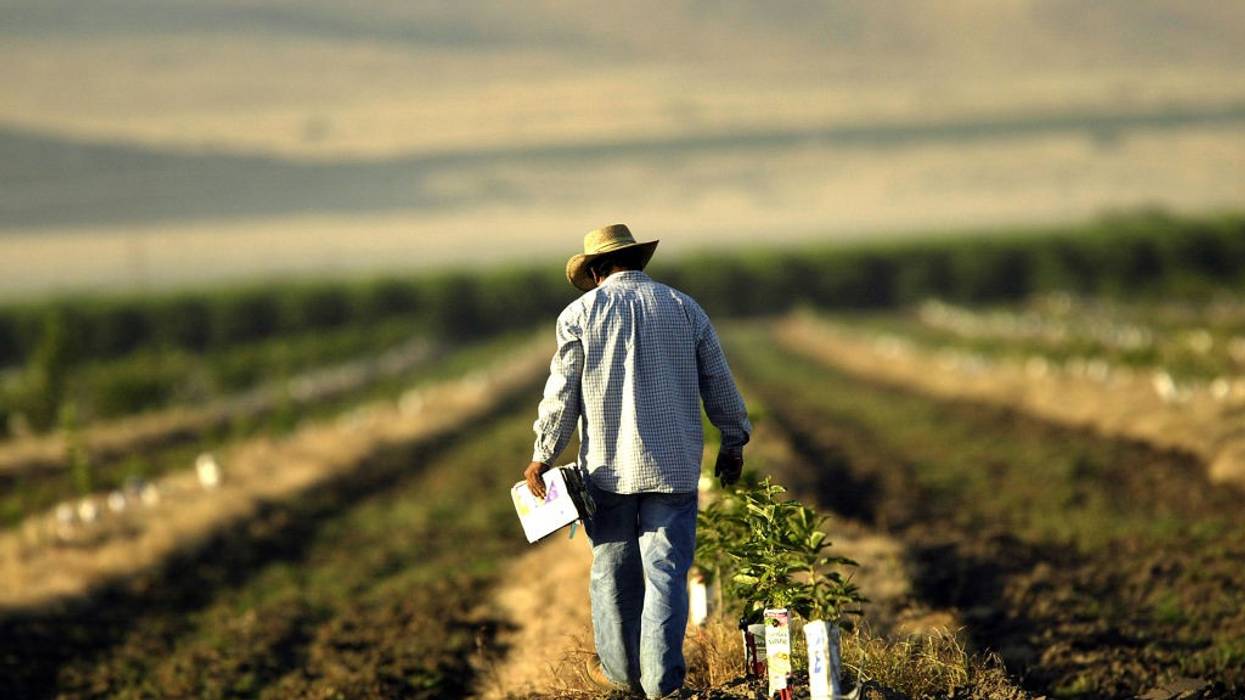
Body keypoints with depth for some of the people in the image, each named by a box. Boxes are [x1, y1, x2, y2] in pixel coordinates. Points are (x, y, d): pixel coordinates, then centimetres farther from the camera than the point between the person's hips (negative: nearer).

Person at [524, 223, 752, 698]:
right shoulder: (684, 308, 5)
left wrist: (542, 457, 5)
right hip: (673, 464, 1)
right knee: (666, 570, 1)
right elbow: (718, 383, 9)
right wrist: (733, 442, 21)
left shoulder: (582, 313, -1)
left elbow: (562, 394, -2)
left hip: (608, 466, -1)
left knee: (613, 569, 11)